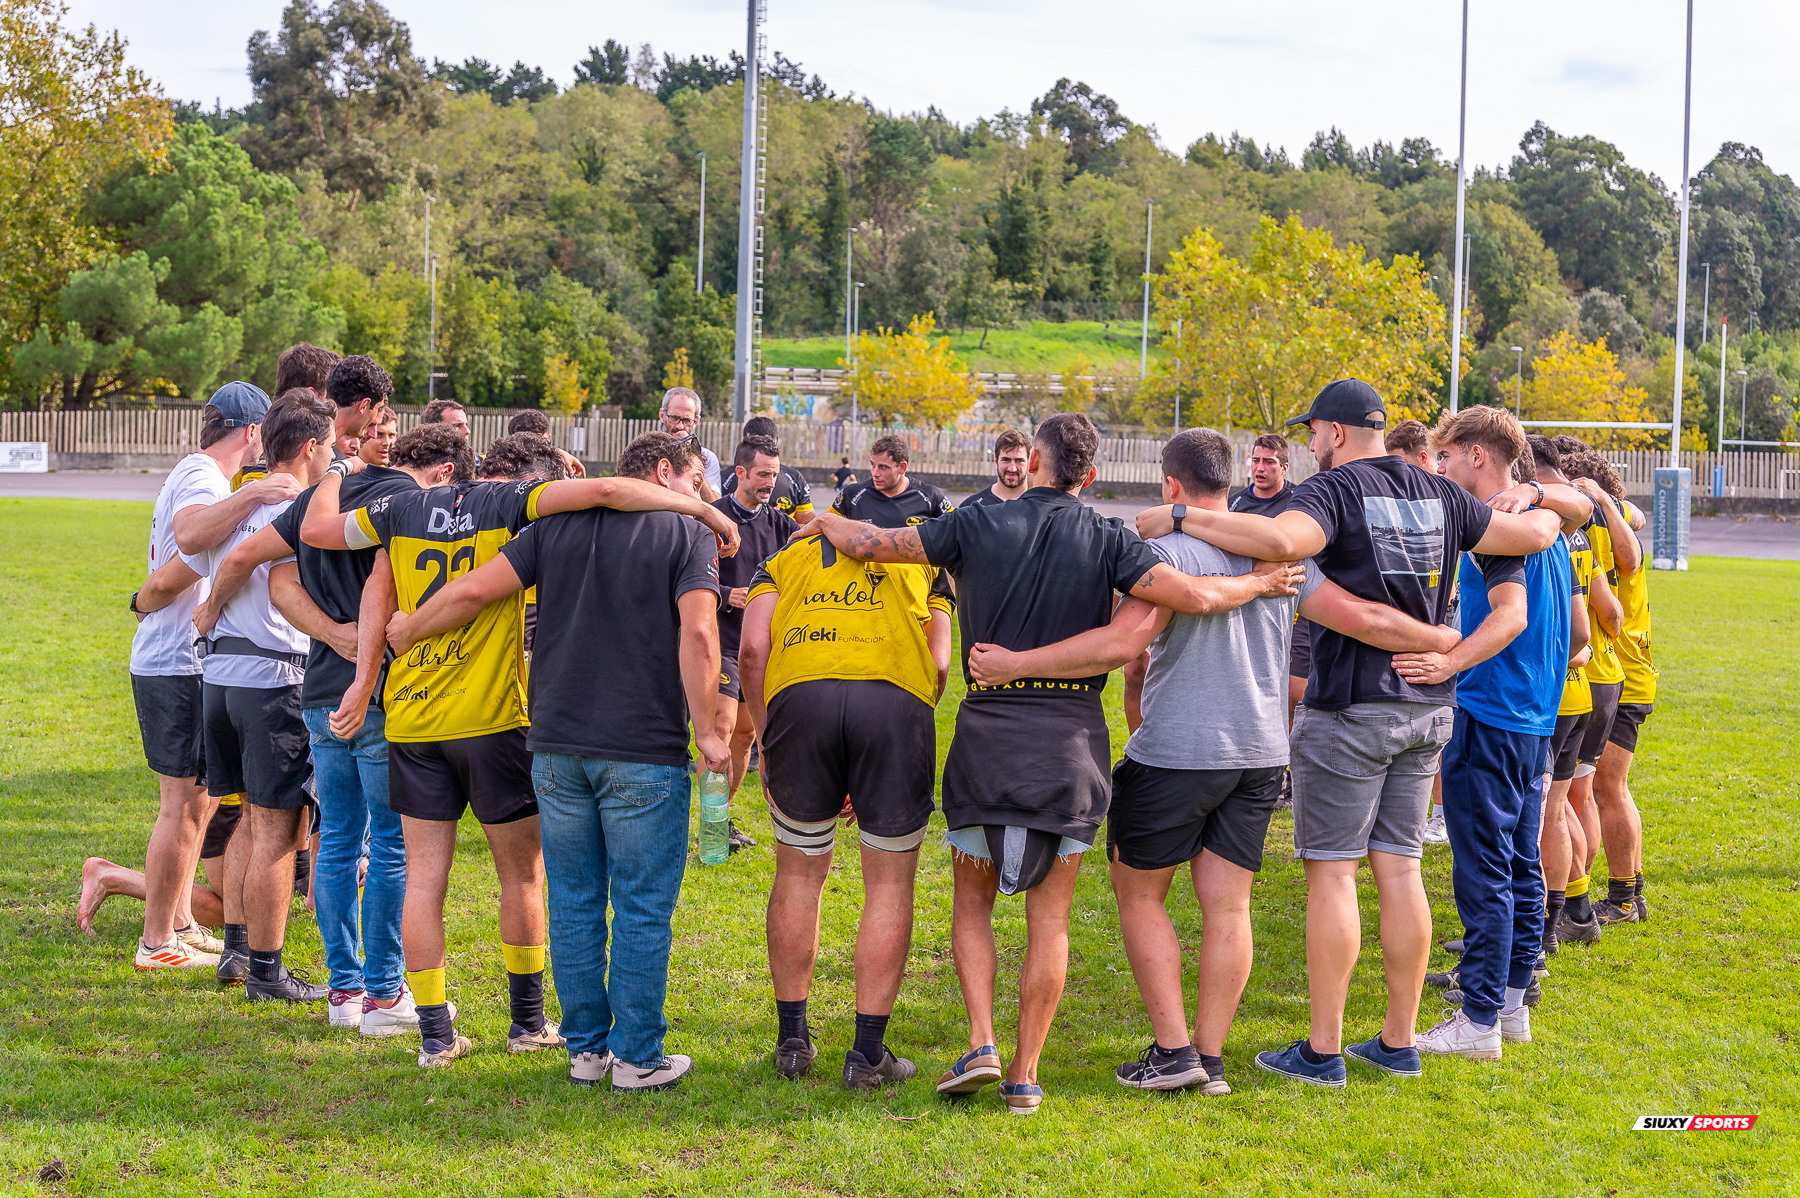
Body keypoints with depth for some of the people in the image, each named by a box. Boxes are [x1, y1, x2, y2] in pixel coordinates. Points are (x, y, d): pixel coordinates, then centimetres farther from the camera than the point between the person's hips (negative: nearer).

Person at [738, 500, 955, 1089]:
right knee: (890, 882, 10)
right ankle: (868, 1053, 11)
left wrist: (765, 740, 18)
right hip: (897, 701, -1)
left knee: (799, 872, 17)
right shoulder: (921, 560, 31)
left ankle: (792, 1040, 23)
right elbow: (939, 664, 15)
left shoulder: (785, 559, 29)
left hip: (798, 694, 1)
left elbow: (752, 651, 11)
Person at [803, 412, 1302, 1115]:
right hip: (1072, 740, 0)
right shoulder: (1106, 541, -2)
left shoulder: (980, 526, -1)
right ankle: (1025, 1075, 7)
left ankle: (982, 1044, 0)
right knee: (1049, 920, 8)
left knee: (972, 903, 16)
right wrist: (1262, 583, 7)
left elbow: (871, 544, 1)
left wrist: (830, 523, 23)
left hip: (987, 731, 0)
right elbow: (1195, 597, -12)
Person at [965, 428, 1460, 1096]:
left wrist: (1015, 665, -22)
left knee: (1139, 892, 9)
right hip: (1261, 752, 6)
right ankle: (1210, 1058, 10)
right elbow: (1364, 620, 3)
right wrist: (1452, 642, 16)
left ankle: (1173, 1050, 5)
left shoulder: (1169, 548, -12)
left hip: (1175, 754, -6)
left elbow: (1122, 642, -24)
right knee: (1227, 905, 8)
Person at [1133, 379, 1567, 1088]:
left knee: (1331, 871, -1)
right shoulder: (1438, 496, 8)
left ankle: (1323, 1051, 1)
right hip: (1427, 706, 7)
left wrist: (1179, 518, -27)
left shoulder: (1335, 489, -12)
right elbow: (1533, 535, 12)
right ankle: (1399, 1038, 15)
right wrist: (1543, 511, 36)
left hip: (1349, 708, -7)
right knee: (1401, 869, 11)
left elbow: (1282, 540, -33)